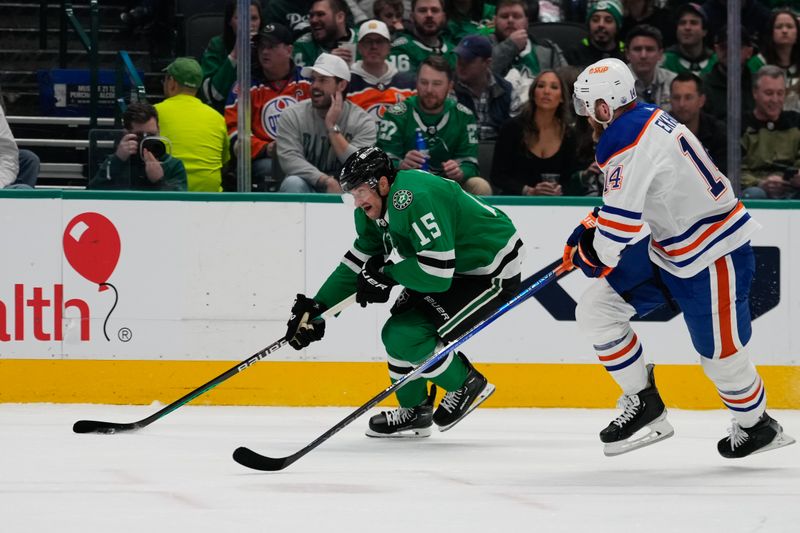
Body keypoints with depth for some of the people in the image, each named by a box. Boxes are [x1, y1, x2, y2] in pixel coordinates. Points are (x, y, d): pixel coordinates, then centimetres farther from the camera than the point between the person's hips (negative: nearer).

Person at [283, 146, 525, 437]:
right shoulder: (374, 210, 1)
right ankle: (414, 412, 25)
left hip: (493, 271, -10)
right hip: (455, 267, 10)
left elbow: (437, 274, -32)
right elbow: (357, 263, 9)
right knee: (397, 333, 7)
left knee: (408, 337, -17)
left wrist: (387, 275, -17)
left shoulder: (415, 199, -31)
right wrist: (317, 307, 0)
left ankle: (467, 385, 5)